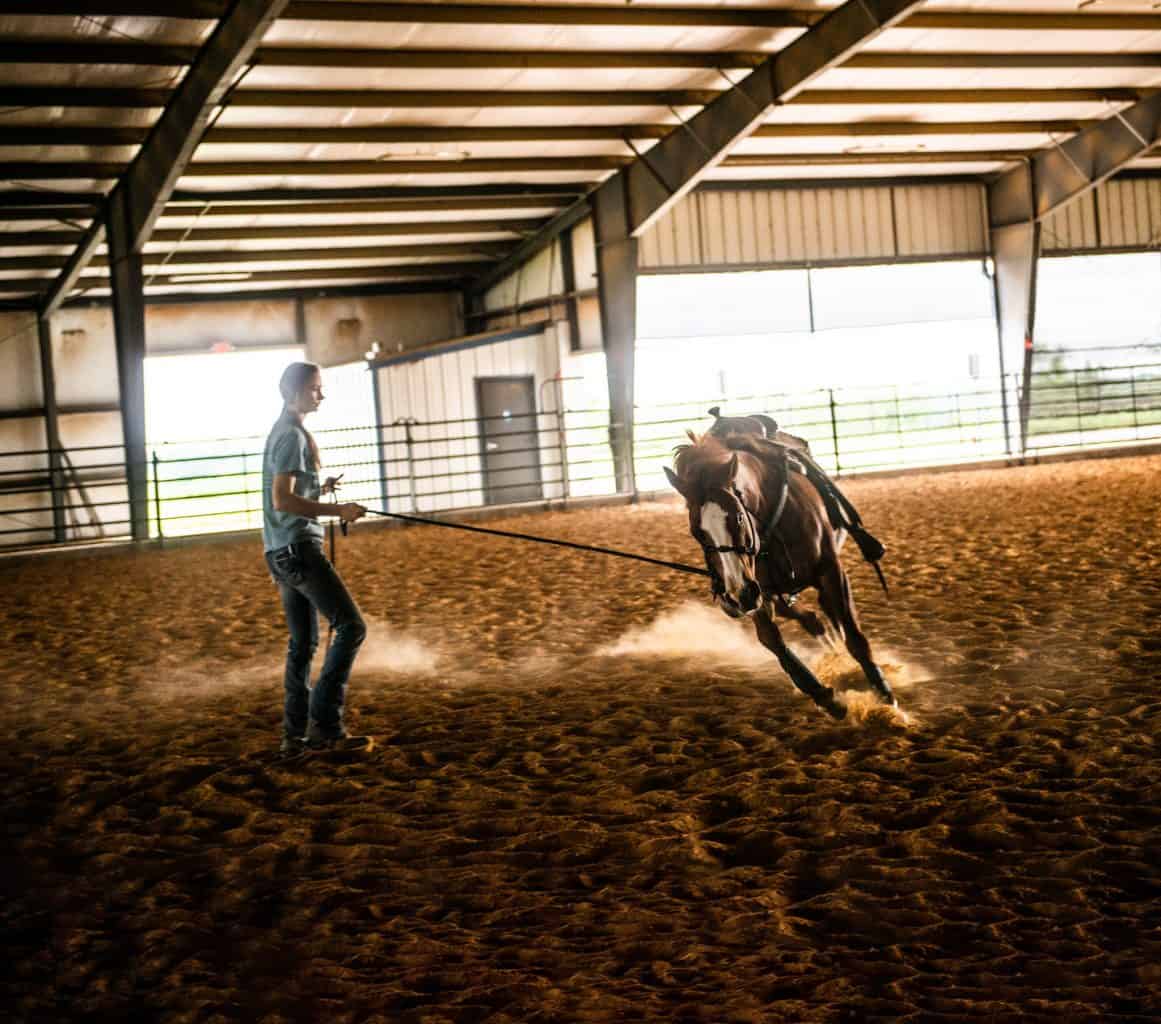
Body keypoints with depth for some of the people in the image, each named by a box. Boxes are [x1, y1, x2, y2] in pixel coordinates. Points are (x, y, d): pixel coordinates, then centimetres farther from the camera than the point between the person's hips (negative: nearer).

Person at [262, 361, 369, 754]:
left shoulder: (282, 431, 19)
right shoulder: (292, 435, -12)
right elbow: (282, 500, -20)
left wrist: (320, 489, 14)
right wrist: (337, 510, -20)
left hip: (282, 552, 10)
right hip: (298, 548, -10)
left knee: (303, 643, 12)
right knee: (350, 625, -11)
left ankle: (296, 733, 13)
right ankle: (324, 723, -13)